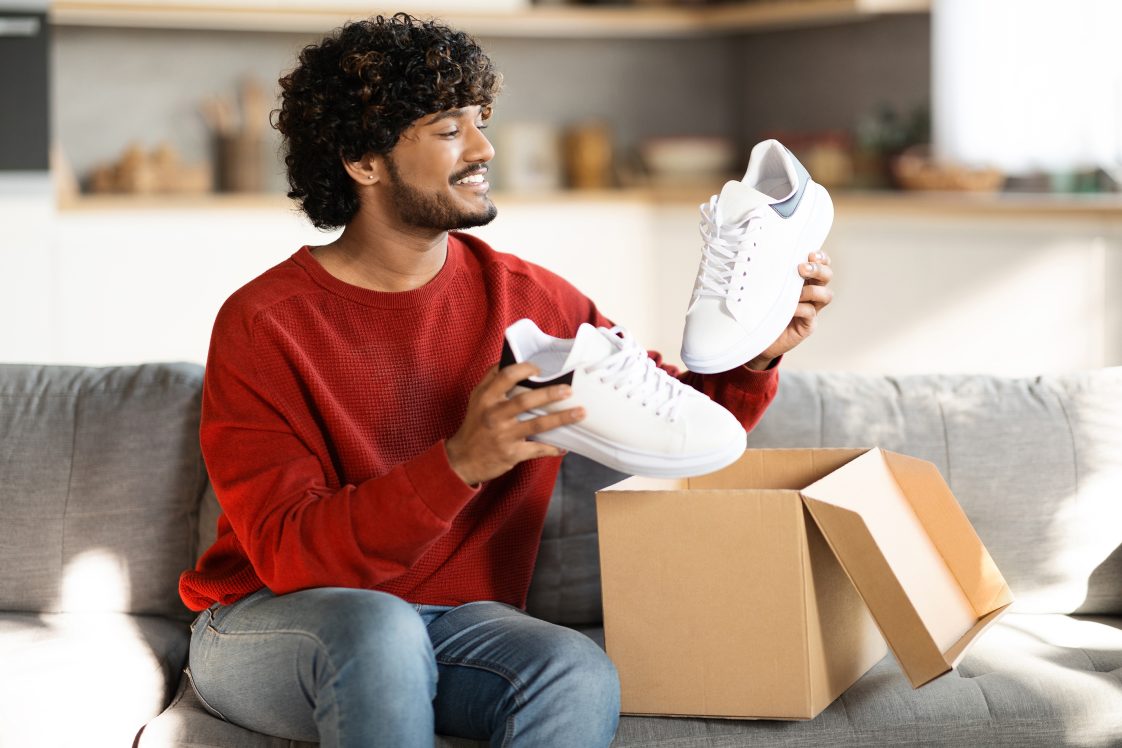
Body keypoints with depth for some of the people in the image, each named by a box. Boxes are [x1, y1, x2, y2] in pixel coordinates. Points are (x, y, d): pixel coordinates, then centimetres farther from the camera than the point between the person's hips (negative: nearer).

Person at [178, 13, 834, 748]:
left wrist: (753, 357, -11)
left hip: (450, 620, 4)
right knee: (377, 626, -38)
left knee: (580, 675, -28)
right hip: (267, 627, -3)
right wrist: (460, 463, -37)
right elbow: (290, 553, -22)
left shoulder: (530, 301, 1)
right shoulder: (263, 324, -13)